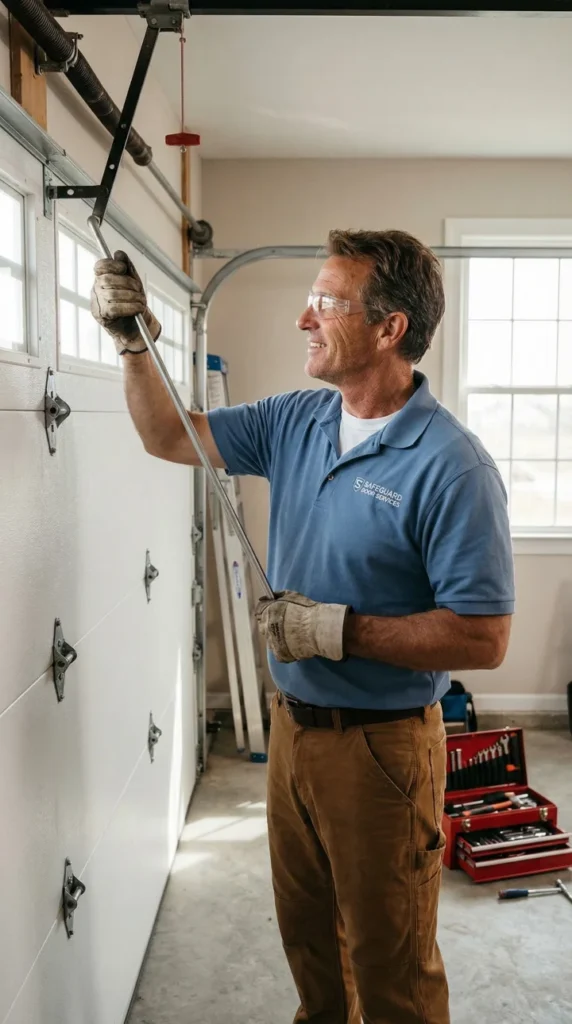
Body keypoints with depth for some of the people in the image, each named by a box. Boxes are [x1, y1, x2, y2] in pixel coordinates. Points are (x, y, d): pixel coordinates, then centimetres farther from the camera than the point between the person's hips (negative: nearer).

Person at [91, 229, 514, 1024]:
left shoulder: (450, 466, -22)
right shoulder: (298, 420, 0)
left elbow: (484, 639, -23)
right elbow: (172, 437, 9)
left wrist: (341, 630, -25)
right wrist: (134, 343, -4)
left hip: (381, 744, -7)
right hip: (292, 724, 7)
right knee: (307, 936, 27)